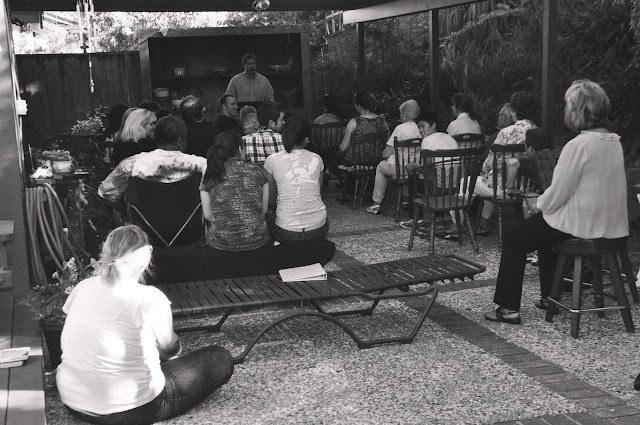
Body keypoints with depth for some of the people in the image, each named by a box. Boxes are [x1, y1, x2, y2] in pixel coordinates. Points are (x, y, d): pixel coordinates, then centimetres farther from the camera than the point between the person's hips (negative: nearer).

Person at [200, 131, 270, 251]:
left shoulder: (209, 176, -1)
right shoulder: (256, 171, 0)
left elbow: (207, 214, 3)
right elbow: (264, 209, 5)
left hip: (221, 243, 0)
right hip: (256, 241, 0)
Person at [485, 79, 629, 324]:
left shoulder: (578, 146, -21)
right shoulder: (615, 142, 4)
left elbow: (557, 194, -19)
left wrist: (540, 205, 2)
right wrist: (545, 203, 13)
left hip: (582, 226, -8)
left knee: (514, 239, 9)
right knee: (543, 229, 32)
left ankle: (509, 308, 12)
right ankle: (549, 297, 37)